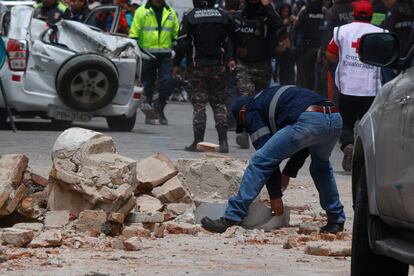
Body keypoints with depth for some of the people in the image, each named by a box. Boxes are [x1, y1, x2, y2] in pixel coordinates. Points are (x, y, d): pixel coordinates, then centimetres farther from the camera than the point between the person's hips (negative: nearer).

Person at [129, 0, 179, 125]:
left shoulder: (171, 13, 12)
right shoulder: (142, 11, 2)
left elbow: (176, 34, 17)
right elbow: (134, 33, 1)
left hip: (165, 55, 2)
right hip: (147, 53, -2)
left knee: (167, 81, -11)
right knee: (148, 84, 3)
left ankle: (160, 109, 5)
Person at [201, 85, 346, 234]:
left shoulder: (251, 111, 18)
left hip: (308, 121, -7)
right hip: (336, 119, 7)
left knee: (259, 162, 2)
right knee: (321, 166, 35)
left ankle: (232, 218, -3)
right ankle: (336, 219, 33)